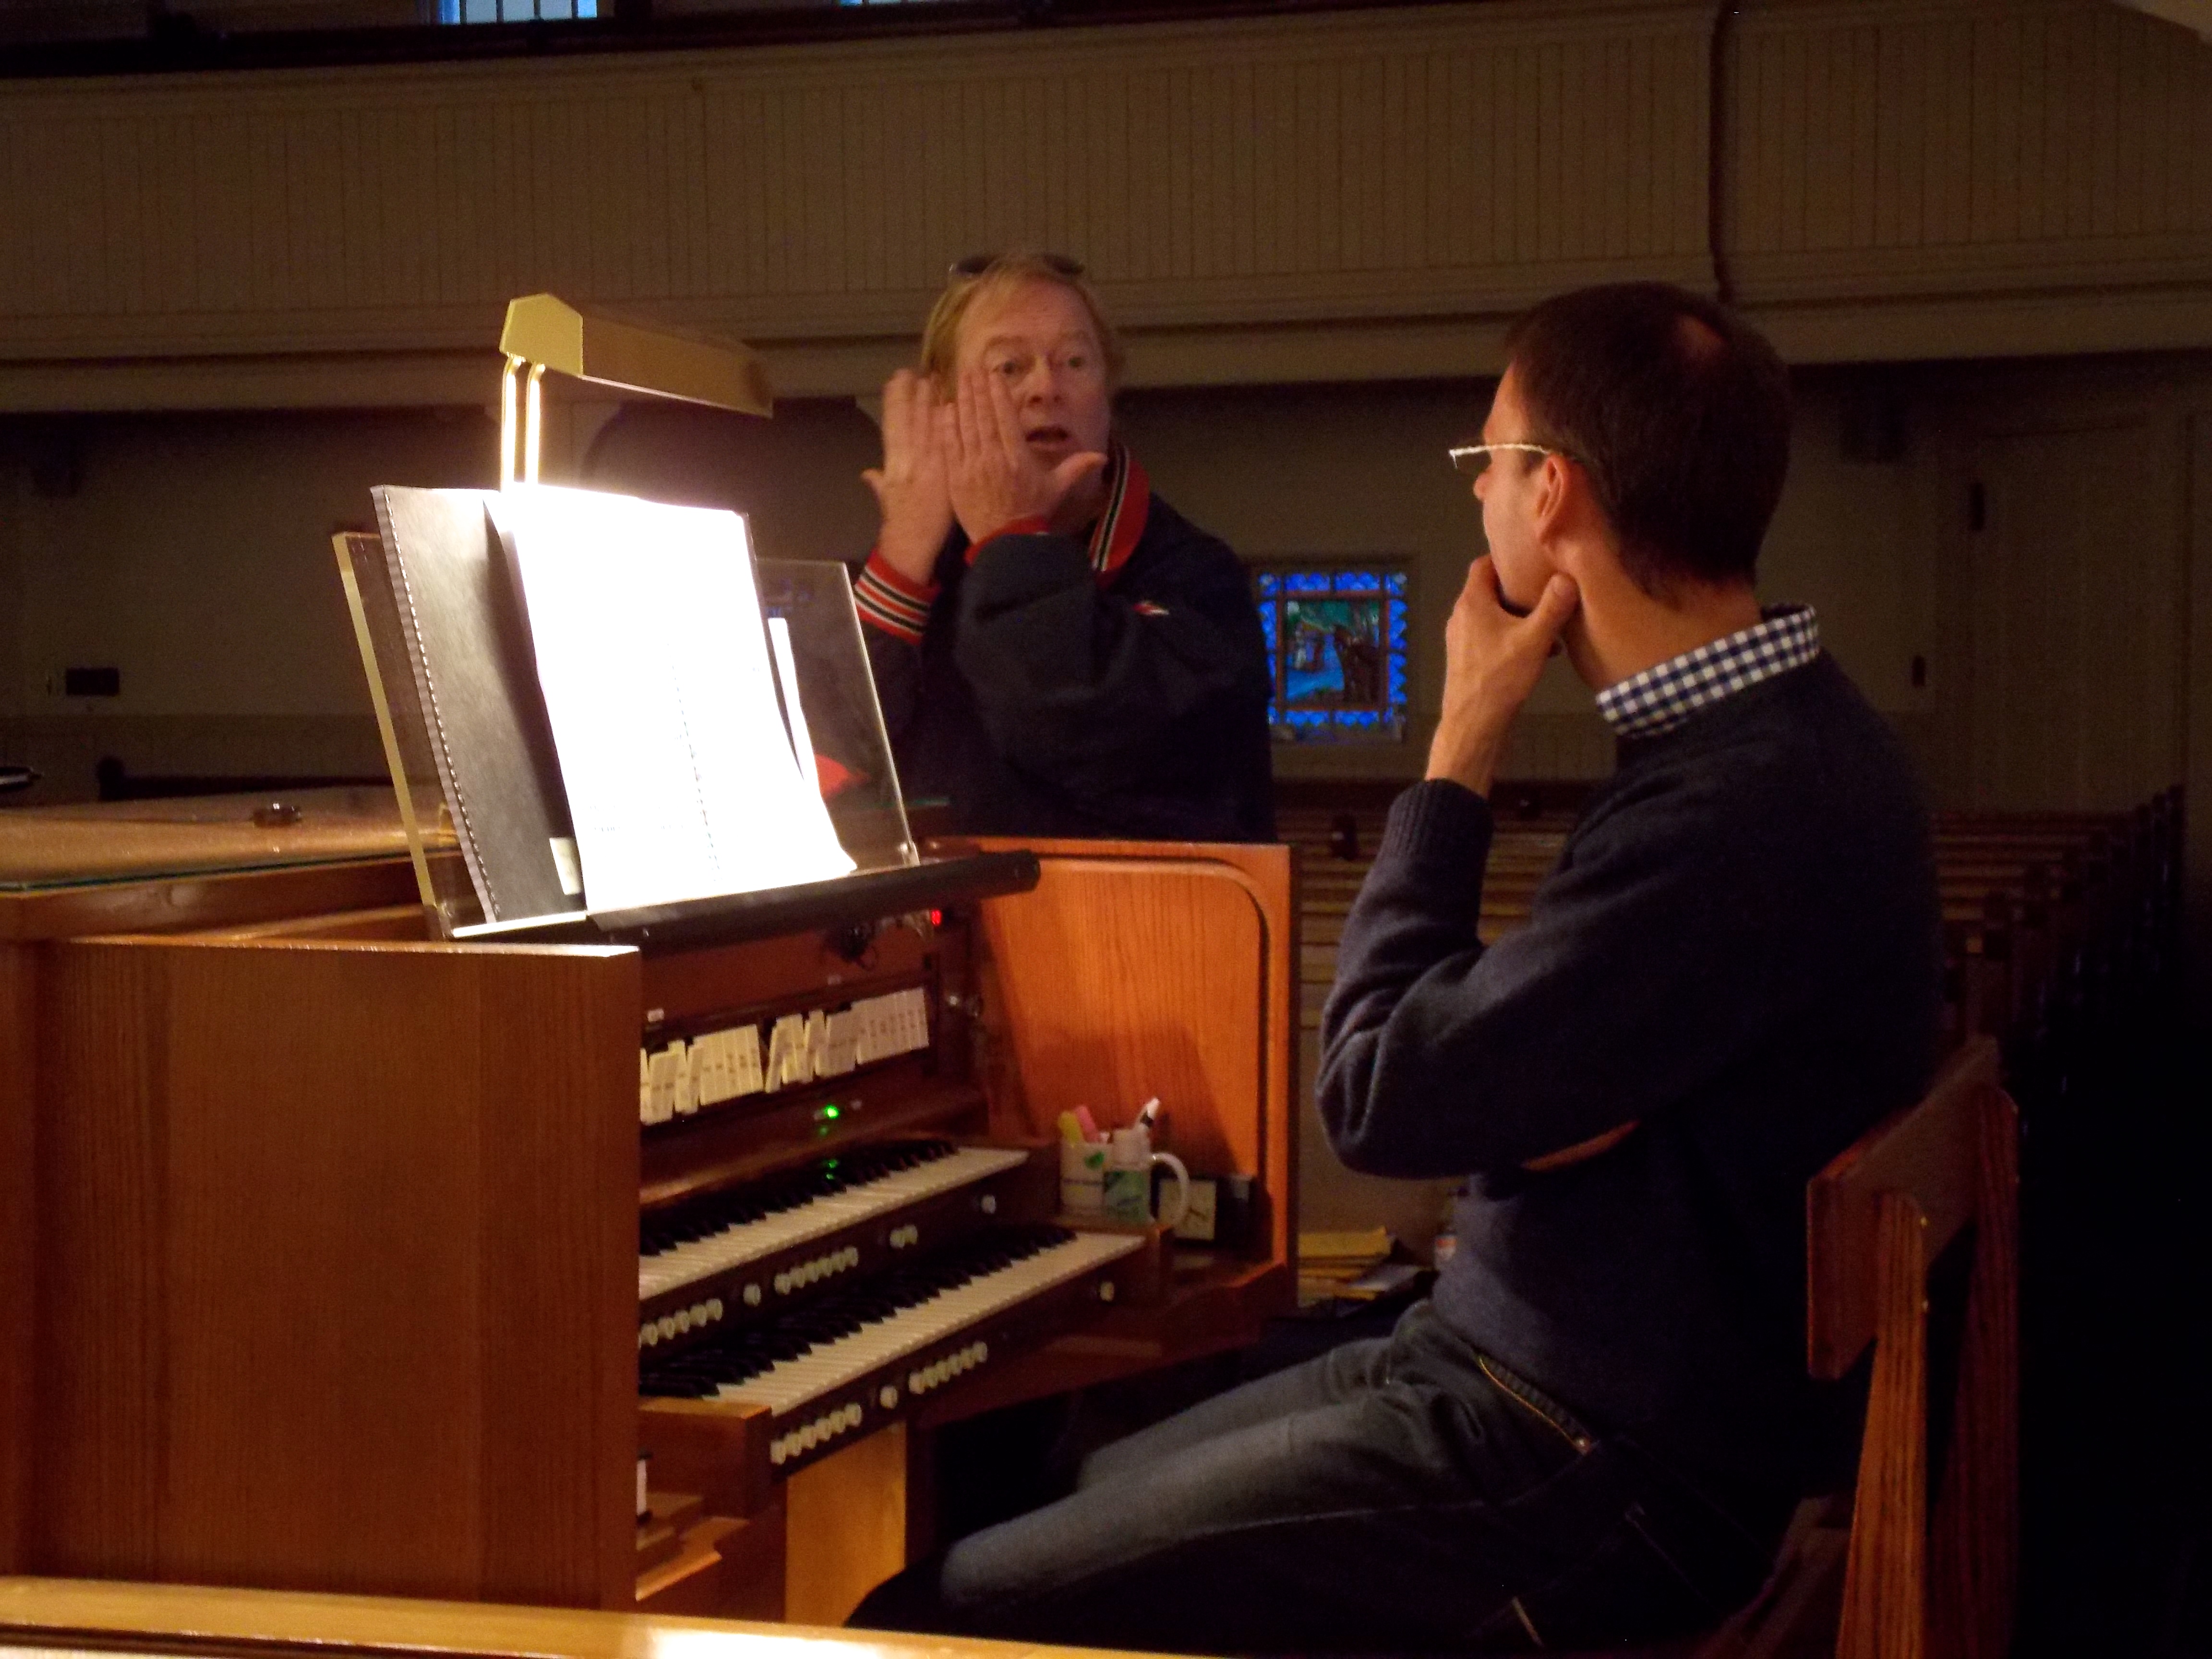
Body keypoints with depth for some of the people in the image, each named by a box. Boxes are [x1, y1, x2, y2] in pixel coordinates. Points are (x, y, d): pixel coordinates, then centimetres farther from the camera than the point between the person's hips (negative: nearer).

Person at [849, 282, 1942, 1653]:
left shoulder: (1750, 799, -25)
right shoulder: (1763, 735, 10)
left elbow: (1380, 1099, -21)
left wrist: (1461, 754, -11)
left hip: (1600, 1484, -10)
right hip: (1509, 1370, 10)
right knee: (1081, 1496, 20)